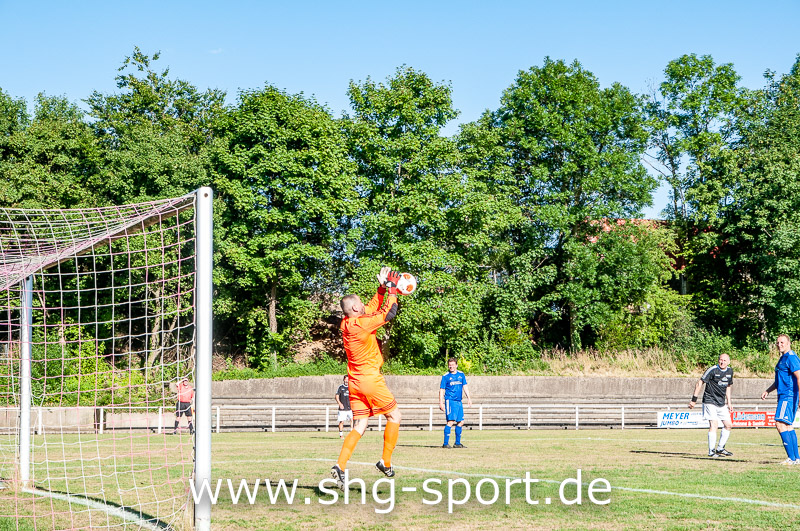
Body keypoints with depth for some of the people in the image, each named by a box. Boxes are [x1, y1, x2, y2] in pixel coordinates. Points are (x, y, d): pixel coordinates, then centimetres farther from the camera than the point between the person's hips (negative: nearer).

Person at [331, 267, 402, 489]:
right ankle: (386, 462, 8)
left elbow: (372, 309, 21)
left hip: (355, 383, 8)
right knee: (394, 416, 9)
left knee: (359, 426, 7)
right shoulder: (361, 324, -16)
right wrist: (392, 290, -1)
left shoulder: (346, 324, 8)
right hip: (371, 379, -8)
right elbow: (388, 313, -11)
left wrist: (382, 288, 17)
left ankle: (340, 466, -8)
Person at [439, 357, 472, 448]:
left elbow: (464, 387, 16)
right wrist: (441, 402, -9)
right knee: (450, 421, -16)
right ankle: (446, 443, -15)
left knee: (461, 422, 8)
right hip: (450, 400, -6)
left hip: (459, 401, 6)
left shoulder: (461, 375, 12)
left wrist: (468, 398, 5)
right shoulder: (446, 376, -2)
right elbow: (441, 390, -2)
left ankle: (457, 443, 19)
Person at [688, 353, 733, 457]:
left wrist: (729, 402, 19)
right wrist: (694, 400, -14)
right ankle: (711, 451, -13)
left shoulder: (730, 371, 8)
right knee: (713, 424, -16)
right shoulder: (712, 370, -13)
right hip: (710, 401, -7)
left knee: (728, 425, 7)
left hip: (722, 404, 7)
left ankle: (720, 448, 20)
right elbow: (699, 383, -11)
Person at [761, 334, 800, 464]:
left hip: (788, 396, -11)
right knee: (788, 426, 11)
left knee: (780, 424, -15)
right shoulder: (783, 358, 20)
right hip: (783, 396, 11)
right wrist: (767, 391, 26)